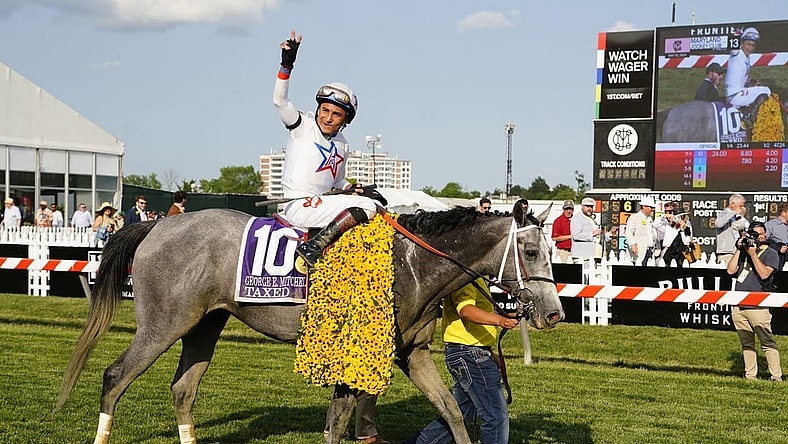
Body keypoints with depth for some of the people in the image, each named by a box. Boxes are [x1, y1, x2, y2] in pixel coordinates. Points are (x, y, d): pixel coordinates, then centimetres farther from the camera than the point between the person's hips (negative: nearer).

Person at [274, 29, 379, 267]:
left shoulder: (342, 145, 17)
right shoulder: (303, 126, 0)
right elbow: (280, 100, -15)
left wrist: (351, 189, 7)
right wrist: (287, 64, -23)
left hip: (321, 203, 8)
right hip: (300, 206, -8)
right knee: (367, 207, -22)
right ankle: (312, 247, -30)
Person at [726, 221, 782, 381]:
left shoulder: (770, 254, 2)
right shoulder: (744, 251, 18)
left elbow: (764, 274, -13)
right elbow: (731, 270, 7)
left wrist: (753, 254, -11)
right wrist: (739, 249, 3)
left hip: (758, 307, -5)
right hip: (738, 306, 5)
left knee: (767, 343, -7)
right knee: (746, 343, 10)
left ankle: (776, 377, -5)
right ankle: (750, 376, 15)